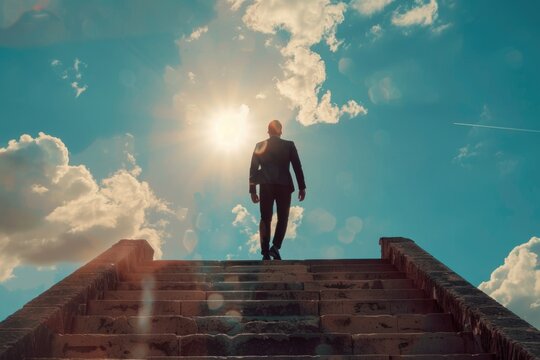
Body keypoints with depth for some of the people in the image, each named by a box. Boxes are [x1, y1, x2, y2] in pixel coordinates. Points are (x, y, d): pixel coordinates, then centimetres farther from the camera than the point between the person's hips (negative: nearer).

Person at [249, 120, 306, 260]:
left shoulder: (260, 146, 4)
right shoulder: (289, 145, 1)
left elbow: (253, 169, 2)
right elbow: (297, 167, -1)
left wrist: (252, 190, 6)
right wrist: (302, 187, 4)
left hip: (266, 186, 1)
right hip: (284, 186, -1)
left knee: (265, 219, 7)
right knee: (282, 218, 10)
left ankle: (265, 253, 0)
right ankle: (275, 246, -9)